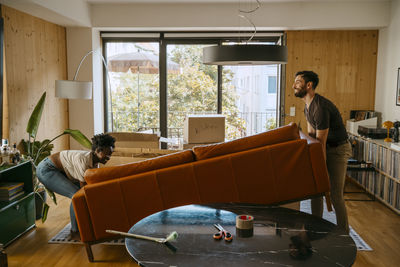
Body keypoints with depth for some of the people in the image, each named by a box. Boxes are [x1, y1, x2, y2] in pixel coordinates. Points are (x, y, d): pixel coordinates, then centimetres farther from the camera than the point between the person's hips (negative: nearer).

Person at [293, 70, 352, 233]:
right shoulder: (308, 106, 5)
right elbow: (311, 135, 11)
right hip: (326, 148, 9)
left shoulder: (320, 108, -27)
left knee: (335, 195, -8)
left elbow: (321, 143, -26)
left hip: (338, 150, -9)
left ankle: (343, 234, 8)